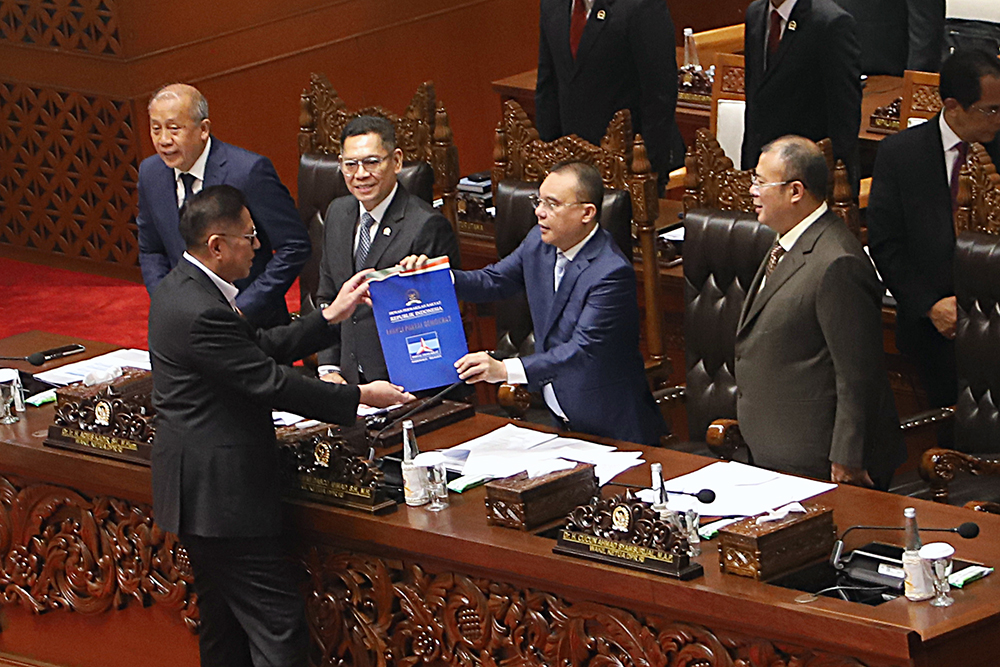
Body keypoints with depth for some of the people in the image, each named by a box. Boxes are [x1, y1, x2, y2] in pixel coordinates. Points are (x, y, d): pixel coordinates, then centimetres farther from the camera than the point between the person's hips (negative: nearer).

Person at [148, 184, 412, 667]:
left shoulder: (183, 288, 9)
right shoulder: (201, 312, -24)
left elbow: (259, 349, 15)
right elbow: (269, 382, -21)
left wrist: (331, 316, 13)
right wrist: (360, 397, -12)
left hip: (200, 491, 11)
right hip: (222, 493, -11)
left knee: (224, 626, 18)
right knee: (279, 626, -9)